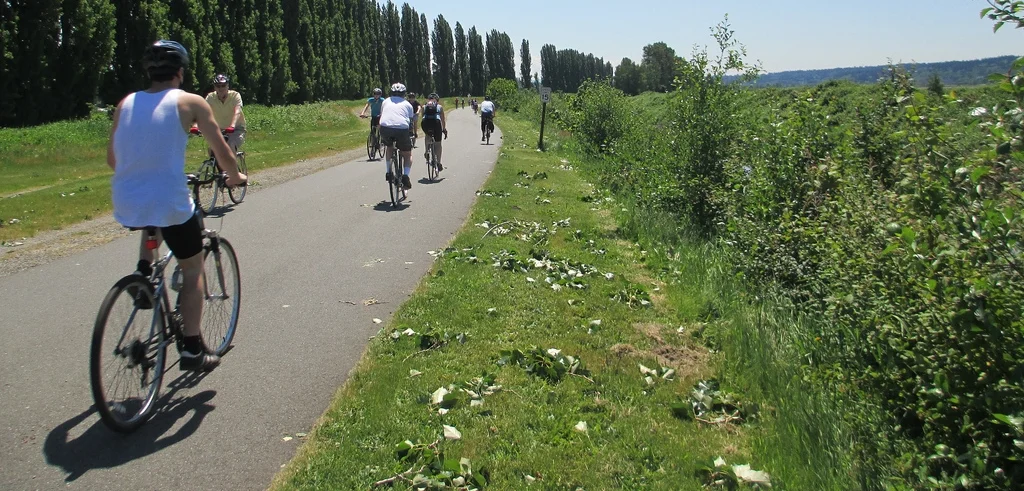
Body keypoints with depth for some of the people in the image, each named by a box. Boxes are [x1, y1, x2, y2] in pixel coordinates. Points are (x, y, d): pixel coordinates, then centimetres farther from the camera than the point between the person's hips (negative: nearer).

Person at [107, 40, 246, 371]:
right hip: (169, 202, -4)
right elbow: (222, 152, 0)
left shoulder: (126, 104, 10)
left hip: (125, 205, 5)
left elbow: (112, 159, 18)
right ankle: (192, 350, 13)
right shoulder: (190, 102, -1)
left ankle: (143, 274, 20)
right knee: (193, 270, 15)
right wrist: (235, 178, 20)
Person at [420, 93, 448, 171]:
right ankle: (439, 164, 12)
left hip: (426, 122, 1)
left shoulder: (424, 106, 26)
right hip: (436, 122, -1)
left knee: (428, 135, 35)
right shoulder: (440, 107, 24)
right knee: (438, 143, 12)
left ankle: (427, 151, 14)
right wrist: (444, 129, 34)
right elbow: (443, 119, 24)